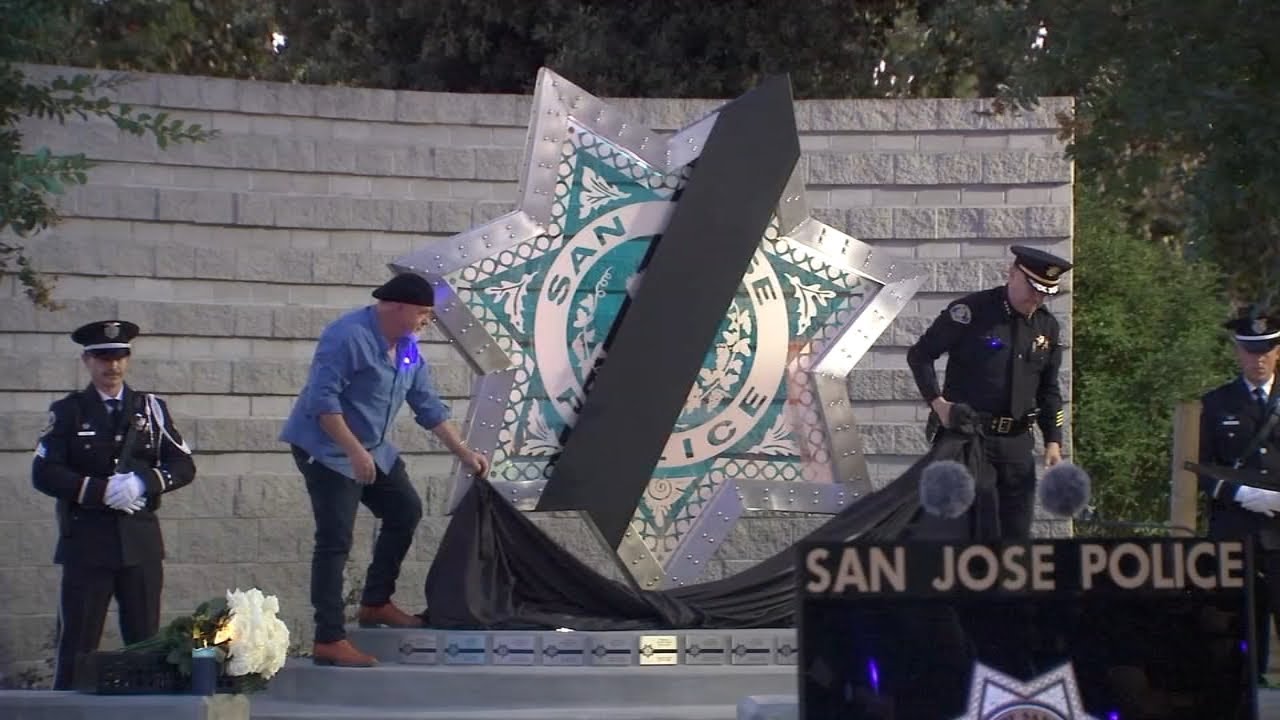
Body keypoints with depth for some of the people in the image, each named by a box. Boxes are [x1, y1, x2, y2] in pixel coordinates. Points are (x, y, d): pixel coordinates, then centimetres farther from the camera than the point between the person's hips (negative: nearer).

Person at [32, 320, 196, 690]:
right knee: (78, 643, -3)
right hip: (87, 543, -2)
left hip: (141, 540, 2)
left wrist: (144, 482, -13)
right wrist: (102, 490, -16)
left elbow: (184, 466, 6)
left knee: (146, 642, 4)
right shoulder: (67, 411, 4)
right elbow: (44, 474, -6)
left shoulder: (151, 409, 11)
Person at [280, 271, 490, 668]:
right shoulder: (349, 336, -22)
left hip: (372, 449, 10)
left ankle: (375, 604, 27)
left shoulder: (406, 347, 6)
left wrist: (464, 452, 11)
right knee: (335, 541, -13)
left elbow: (428, 406, 13)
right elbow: (323, 399, -27)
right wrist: (355, 452, -29)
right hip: (326, 449, -10)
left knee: (405, 511, 15)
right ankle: (329, 641, -14)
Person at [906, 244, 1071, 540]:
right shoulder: (971, 311, -8)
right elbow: (919, 355, -3)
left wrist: (1053, 441, 9)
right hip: (967, 435, -5)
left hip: (1017, 441, 6)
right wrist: (937, 402, -13)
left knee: (1017, 529, 5)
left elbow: (1048, 390, 18)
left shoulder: (1047, 327, 10)